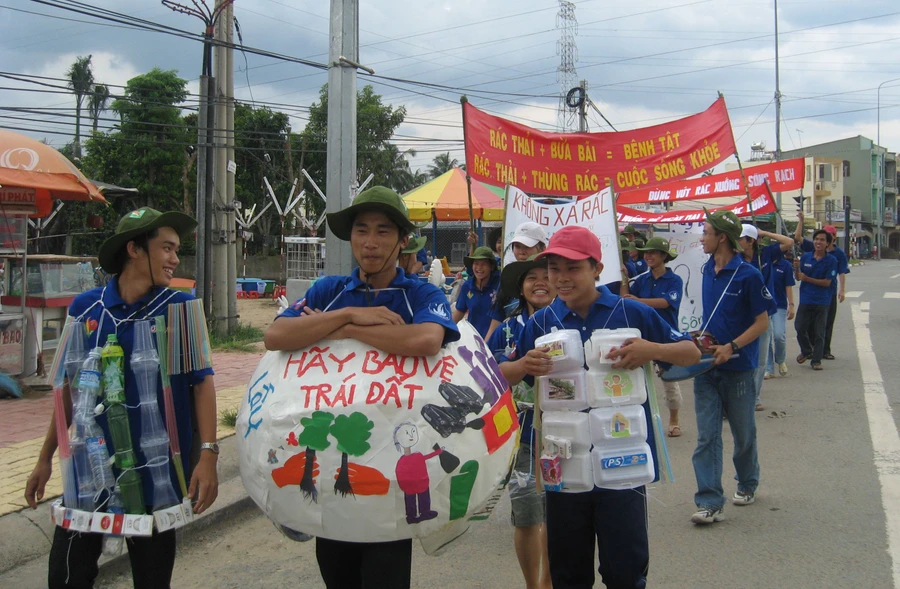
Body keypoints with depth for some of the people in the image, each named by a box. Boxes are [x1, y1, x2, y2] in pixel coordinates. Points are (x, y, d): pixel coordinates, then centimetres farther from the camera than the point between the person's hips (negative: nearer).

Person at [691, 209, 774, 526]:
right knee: (707, 435, -3)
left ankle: (747, 484, 36)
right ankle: (710, 502, -2)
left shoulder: (748, 274, -14)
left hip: (738, 367, -5)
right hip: (707, 365, 5)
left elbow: (762, 322, -11)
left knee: (743, 433, 13)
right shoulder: (707, 270, 5)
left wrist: (731, 347, -21)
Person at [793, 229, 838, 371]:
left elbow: (827, 282, -9)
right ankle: (806, 351, 29)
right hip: (805, 299, 2)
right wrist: (796, 268, -13)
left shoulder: (831, 260, -4)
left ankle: (816, 360, 13)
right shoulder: (805, 257, 4)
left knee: (819, 332, 3)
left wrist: (807, 279, -17)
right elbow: (798, 278, 8)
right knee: (800, 327, 3)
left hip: (822, 301, -2)